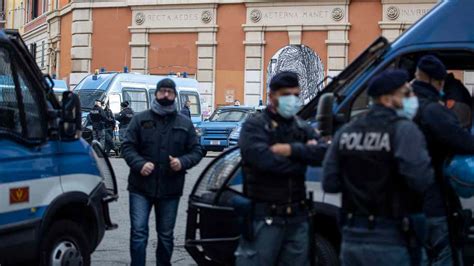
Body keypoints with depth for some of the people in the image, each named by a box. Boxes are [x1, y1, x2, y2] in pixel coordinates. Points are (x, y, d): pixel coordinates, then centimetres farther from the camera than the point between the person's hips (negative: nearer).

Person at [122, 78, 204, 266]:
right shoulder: (140, 120, 4)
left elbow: (196, 151, 9)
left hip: (170, 189, 2)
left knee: (166, 235, 12)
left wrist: (183, 162, -11)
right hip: (141, 187, -2)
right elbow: (127, 147, 1)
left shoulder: (185, 124, 9)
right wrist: (140, 164, -17)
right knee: (139, 231, -8)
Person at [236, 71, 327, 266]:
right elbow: (264, 159, -23)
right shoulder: (255, 126, -5)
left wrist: (291, 150, -16)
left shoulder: (303, 128, 14)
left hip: (297, 217, 6)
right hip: (264, 217, -6)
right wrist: (303, 154, -9)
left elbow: (322, 153, -3)